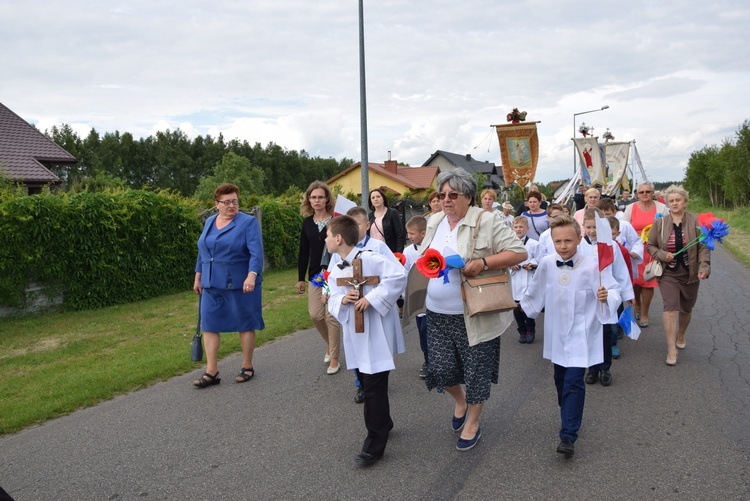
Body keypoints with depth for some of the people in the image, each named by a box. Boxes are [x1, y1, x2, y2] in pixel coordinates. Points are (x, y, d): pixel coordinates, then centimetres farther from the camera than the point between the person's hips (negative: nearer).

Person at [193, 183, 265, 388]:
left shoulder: (248, 222, -8)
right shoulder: (210, 222, 10)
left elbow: (256, 252, -18)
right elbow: (202, 251, 18)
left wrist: (252, 275, -31)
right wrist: (198, 276, 16)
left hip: (241, 284, -5)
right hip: (212, 284, 5)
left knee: (245, 324, 6)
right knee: (209, 325, 3)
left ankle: (247, 367, 21)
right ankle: (211, 372, 11)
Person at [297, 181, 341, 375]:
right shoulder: (307, 222, 6)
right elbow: (303, 252, 10)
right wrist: (300, 278, 10)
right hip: (316, 275, 4)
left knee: (332, 317, -1)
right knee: (315, 315, 4)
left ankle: (334, 358, 13)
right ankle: (330, 344, 33)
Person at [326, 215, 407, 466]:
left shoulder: (370, 260, -16)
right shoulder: (335, 272, 8)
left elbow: (398, 276, -25)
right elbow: (332, 303, 9)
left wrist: (371, 298, -26)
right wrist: (342, 300, -15)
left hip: (377, 333, -8)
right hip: (355, 335, 8)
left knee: (375, 387, -3)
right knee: (367, 382, 18)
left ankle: (375, 443, 6)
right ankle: (383, 424, 39)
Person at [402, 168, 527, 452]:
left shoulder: (486, 221, -11)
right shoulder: (434, 222, 8)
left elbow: (519, 252, -13)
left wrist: (483, 263, -24)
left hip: (473, 315, -5)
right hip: (438, 314, 5)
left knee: (476, 370, 8)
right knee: (441, 369, 8)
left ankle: (472, 423, 30)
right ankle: (460, 400, 41)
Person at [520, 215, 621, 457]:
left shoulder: (592, 267, -16)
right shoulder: (546, 264, -3)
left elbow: (614, 290, -13)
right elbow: (536, 291, 16)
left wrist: (606, 297, -34)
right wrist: (525, 304, 29)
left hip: (581, 334, -5)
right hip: (557, 333, 5)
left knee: (574, 381, -12)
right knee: (560, 378, 18)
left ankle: (568, 436, -9)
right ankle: (569, 416, 42)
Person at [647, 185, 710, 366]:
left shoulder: (696, 222, -5)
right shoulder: (660, 223, -1)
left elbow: (703, 247, -7)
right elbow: (651, 246, 5)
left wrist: (704, 267, -20)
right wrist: (663, 255, -13)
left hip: (690, 274, 1)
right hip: (668, 274, -1)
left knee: (686, 309, 15)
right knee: (670, 307, -13)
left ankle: (680, 336, 44)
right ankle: (671, 350, -11)